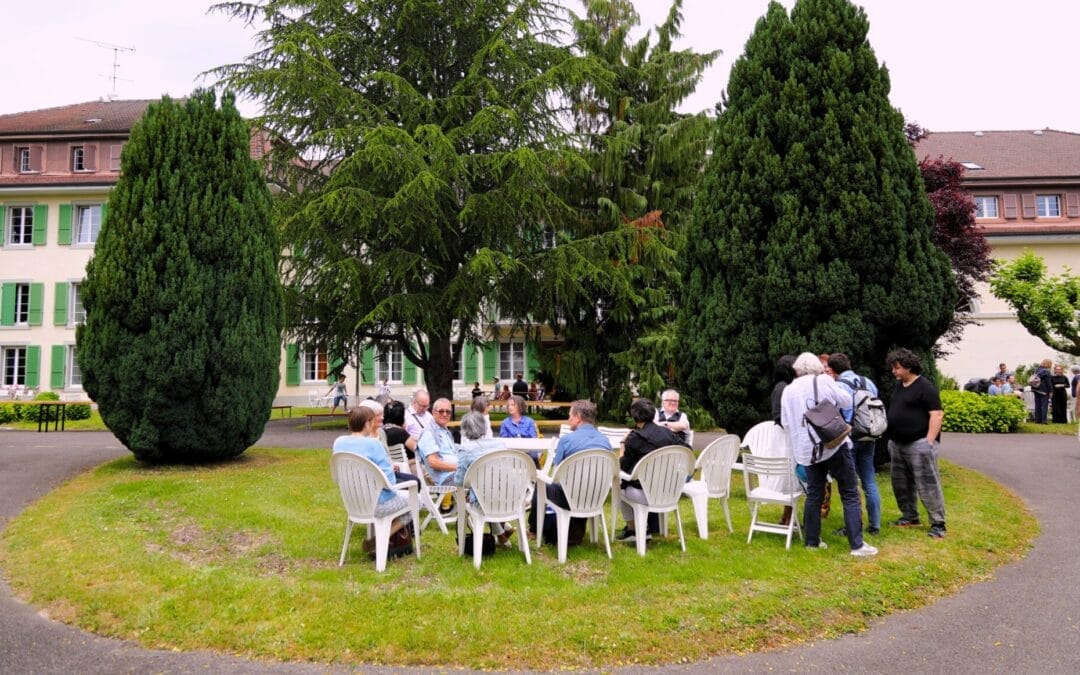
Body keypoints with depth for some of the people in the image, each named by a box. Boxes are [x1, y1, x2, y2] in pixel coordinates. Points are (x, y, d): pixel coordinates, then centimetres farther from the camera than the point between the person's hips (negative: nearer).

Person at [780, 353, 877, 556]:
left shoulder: (788, 390, 8)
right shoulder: (823, 381, -3)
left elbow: (785, 423, 10)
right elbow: (846, 400, 6)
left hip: (807, 449, 4)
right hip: (834, 444, -4)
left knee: (814, 494, 14)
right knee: (850, 494, 1)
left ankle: (812, 540, 18)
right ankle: (857, 544, -1)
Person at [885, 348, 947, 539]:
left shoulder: (925, 387, -10)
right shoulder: (898, 386, 15)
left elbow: (937, 414, -14)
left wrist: (929, 442, -19)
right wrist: (891, 438, 17)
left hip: (919, 444, -9)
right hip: (897, 444, 9)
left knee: (928, 485, -6)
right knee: (901, 484, 14)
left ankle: (938, 524, 1)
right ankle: (910, 517, 27)